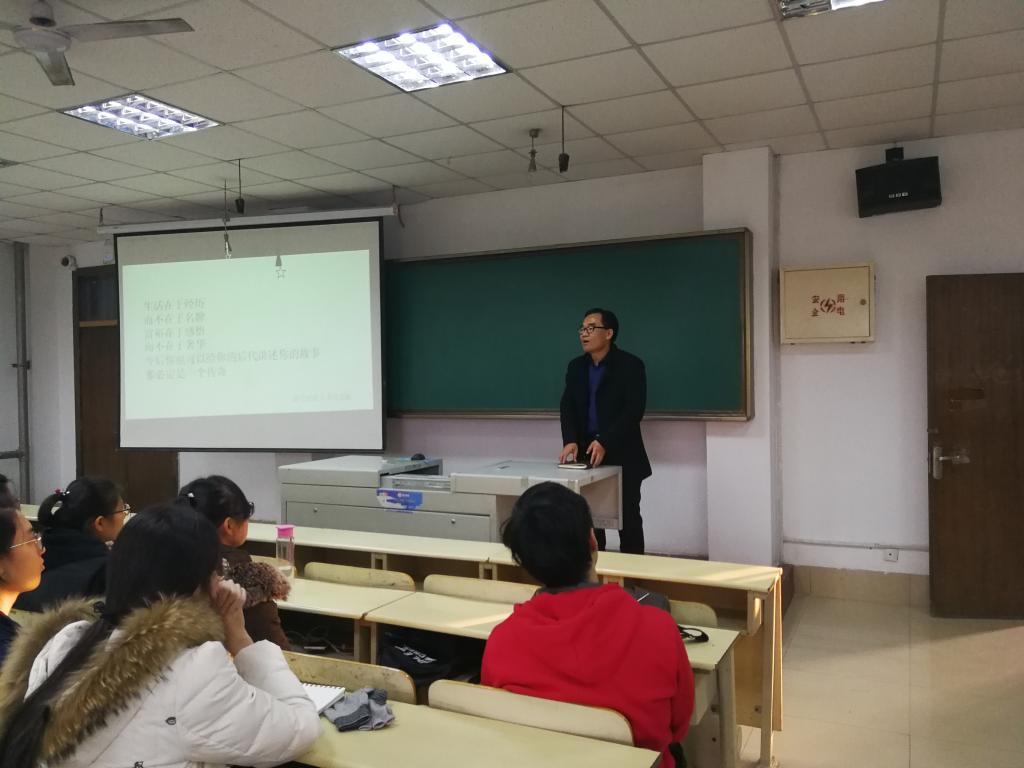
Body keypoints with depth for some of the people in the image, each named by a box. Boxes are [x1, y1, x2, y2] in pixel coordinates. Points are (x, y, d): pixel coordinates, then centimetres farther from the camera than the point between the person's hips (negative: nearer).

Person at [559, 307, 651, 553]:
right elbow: (568, 407, 3)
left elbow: (634, 410, -17)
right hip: (586, 451, 5)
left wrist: (605, 443, -26)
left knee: (628, 518, 3)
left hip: (622, 454, -5)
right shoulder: (576, 366, 9)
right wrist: (570, 441, -15)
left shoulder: (630, 365, -9)